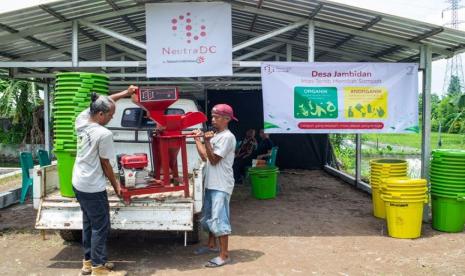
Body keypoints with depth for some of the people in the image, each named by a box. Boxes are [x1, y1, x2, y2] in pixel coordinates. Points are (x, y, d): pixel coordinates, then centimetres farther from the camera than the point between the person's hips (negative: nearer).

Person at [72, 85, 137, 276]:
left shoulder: (81, 120, -1)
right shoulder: (104, 134, -23)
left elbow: (103, 102, 14)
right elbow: (105, 164, -15)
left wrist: (125, 93, 18)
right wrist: (116, 185, -1)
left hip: (78, 183, 9)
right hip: (93, 187, -9)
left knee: (88, 223, 19)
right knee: (100, 226, 1)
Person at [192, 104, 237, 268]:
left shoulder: (227, 137, -14)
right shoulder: (215, 136, 14)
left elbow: (214, 160, -17)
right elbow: (205, 157, 13)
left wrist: (207, 142, -24)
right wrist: (197, 139, 11)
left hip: (221, 186, -10)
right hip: (211, 184, 10)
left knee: (218, 219, -9)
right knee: (209, 216, 19)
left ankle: (224, 255, -2)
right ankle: (211, 245, 36)